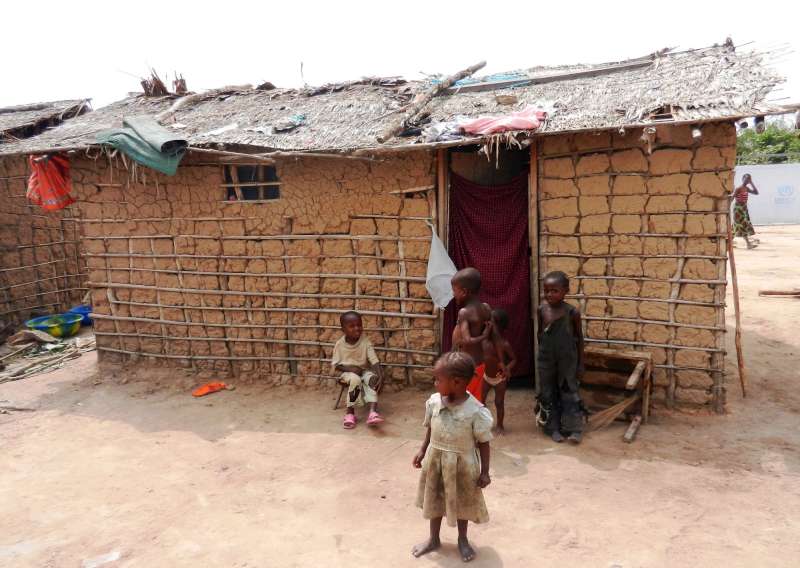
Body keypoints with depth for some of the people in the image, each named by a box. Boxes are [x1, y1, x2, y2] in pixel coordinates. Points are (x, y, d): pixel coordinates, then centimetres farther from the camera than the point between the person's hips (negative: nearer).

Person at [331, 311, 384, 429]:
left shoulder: (365, 341, -9)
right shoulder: (340, 344, -8)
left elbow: (374, 360, -16)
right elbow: (335, 365, -3)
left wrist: (380, 376, -31)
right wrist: (349, 368, -20)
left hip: (363, 370, 1)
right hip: (347, 372, -1)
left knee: (372, 378, -32)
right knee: (355, 379, -35)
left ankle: (373, 412, -44)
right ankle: (350, 412, -20)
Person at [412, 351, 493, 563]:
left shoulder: (476, 411, -25)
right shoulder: (434, 402, -11)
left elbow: (483, 443, -14)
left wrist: (484, 472, -10)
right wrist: (422, 451, 11)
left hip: (462, 464, -4)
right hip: (435, 461, 4)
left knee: (462, 502, 18)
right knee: (434, 500, 21)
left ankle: (463, 540, 44)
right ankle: (433, 539, 44)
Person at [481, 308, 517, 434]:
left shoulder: (504, 344, -21)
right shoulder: (485, 340, -11)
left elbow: (514, 359, -13)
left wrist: (507, 368, -29)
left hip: (499, 378, -4)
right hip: (486, 376, 4)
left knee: (499, 402, 8)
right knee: (480, 400, 6)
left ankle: (500, 425, 26)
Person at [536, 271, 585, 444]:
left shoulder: (572, 312, -14)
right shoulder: (542, 310, -6)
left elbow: (579, 337, -5)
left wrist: (580, 363, -3)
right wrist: (541, 354, 11)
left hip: (567, 359, -3)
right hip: (546, 359, 3)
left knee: (569, 392, 6)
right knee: (548, 393, 9)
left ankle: (574, 428, 15)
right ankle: (554, 428, 20)